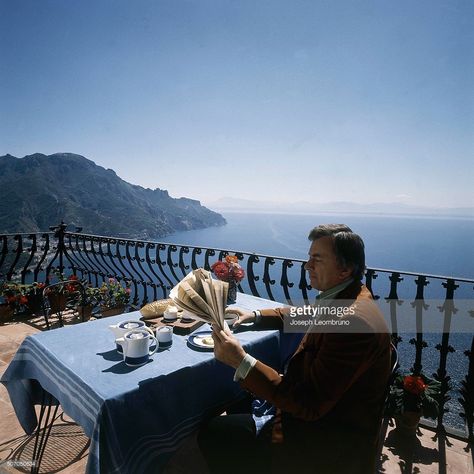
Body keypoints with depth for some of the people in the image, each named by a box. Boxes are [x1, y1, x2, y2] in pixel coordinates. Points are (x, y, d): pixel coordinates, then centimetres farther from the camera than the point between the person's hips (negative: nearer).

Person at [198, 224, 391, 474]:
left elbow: (310, 404, -30)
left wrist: (242, 362, -33)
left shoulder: (354, 321, -32)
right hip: (320, 404, 9)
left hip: (330, 441, -9)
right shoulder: (343, 296, -1)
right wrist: (255, 315, 9)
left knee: (212, 434, -8)